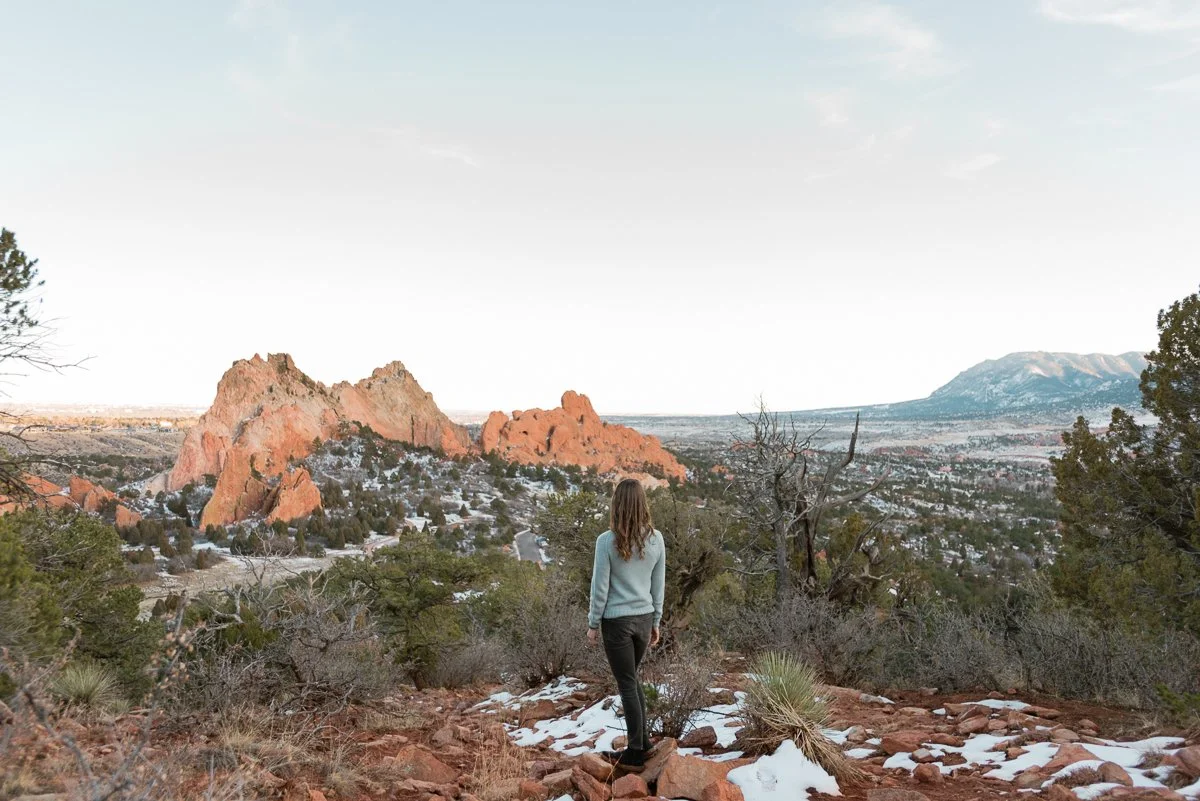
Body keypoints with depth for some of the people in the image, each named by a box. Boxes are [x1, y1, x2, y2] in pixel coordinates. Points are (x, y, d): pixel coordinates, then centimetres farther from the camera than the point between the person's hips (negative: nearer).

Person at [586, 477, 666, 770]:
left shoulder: (607, 541, -16)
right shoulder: (656, 539, -3)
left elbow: (600, 587, -11)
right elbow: (658, 586, 5)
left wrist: (593, 624, 0)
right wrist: (655, 622, 16)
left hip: (617, 621, -5)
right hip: (644, 618, 5)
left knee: (627, 683, 7)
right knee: (632, 677, 24)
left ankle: (635, 753, 16)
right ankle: (642, 740, 30)